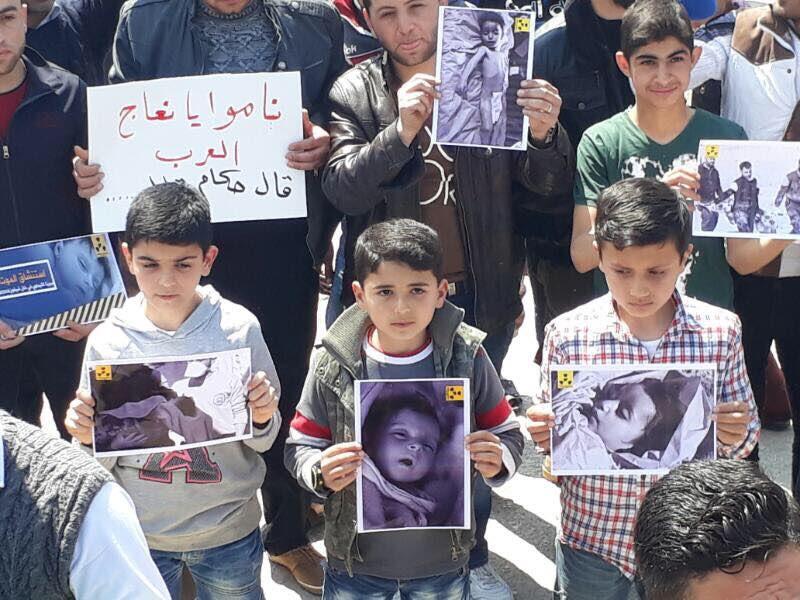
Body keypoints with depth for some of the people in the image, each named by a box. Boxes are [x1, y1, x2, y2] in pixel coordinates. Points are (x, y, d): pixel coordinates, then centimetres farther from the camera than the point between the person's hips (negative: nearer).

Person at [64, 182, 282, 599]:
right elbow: (102, 463, -1)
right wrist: (86, 438, -21)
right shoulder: (108, 341, -9)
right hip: (139, 532, 1)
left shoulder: (239, 329, -11)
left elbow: (262, 440, -1)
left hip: (227, 531, 0)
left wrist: (262, 419, -22)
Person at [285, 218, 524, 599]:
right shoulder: (334, 366, -11)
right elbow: (300, 447, -3)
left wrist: (498, 460, -22)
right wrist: (321, 472, -23)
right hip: (357, 558, 0)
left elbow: (508, 435, -1)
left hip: (443, 557, 1)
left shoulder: (467, 359, -10)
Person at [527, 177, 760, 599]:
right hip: (590, 539, 0)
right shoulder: (567, 334, -11)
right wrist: (545, 433, -21)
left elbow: (746, 437, 2)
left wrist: (735, 436, -19)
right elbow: (553, 437, 0)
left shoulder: (721, 331, -8)